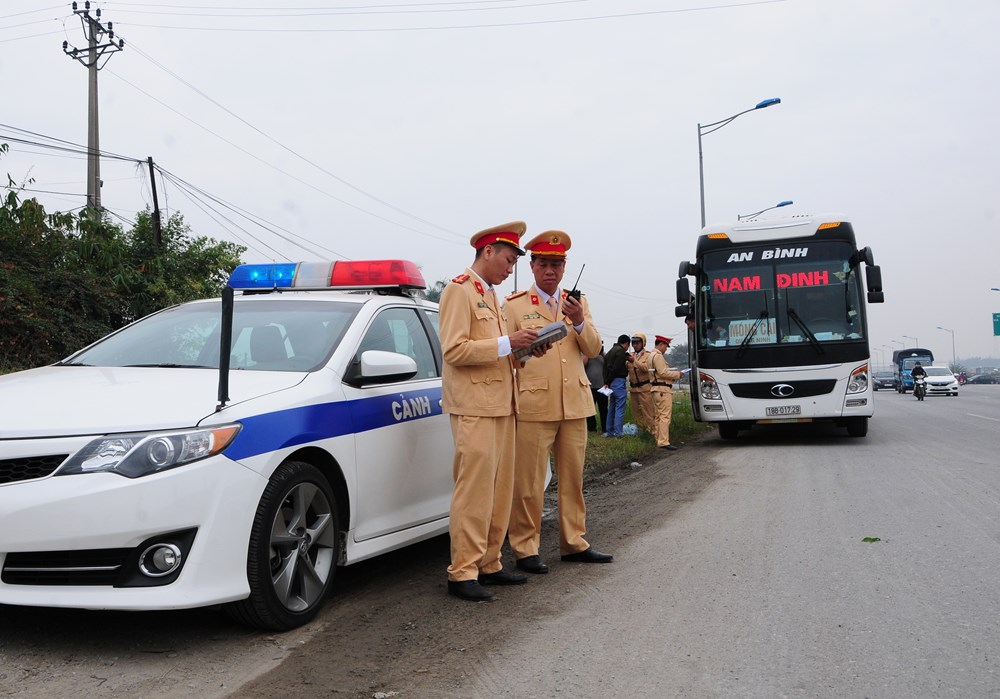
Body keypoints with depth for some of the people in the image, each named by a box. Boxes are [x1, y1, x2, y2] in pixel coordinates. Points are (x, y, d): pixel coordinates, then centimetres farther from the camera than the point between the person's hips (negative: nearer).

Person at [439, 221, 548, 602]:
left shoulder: (491, 296, 22)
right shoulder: (458, 290, -6)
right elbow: (454, 350, -17)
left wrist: (523, 349, 9)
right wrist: (507, 343, -17)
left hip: (500, 405, 9)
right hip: (474, 406, -9)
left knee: (499, 489, 9)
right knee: (474, 490, -9)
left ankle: (489, 563, 16)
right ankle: (462, 573, -5)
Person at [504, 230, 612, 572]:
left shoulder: (577, 303, 15)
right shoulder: (514, 305, 2)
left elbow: (593, 349, 6)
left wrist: (580, 323, -10)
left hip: (574, 404, 5)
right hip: (534, 406, -5)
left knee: (573, 479, 12)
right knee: (528, 483, -3)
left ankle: (574, 543, 23)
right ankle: (525, 549, 6)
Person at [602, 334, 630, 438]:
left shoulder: (611, 351, 18)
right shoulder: (621, 351, -10)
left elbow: (606, 367, 13)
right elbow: (616, 368, -17)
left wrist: (606, 382, 7)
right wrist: (608, 381, -7)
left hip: (611, 382, 9)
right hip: (619, 381, -9)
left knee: (612, 407, 14)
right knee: (620, 408, -5)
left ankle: (609, 431, 17)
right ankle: (618, 432, -6)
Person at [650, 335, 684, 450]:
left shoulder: (652, 355, 21)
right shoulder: (658, 356, -12)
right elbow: (663, 372, -19)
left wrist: (673, 374, 14)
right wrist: (677, 374, -8)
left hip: (656, 390, 11)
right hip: (663, 390, -11)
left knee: (657, 416, 12)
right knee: (665, 416, -13)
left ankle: (658, 440, 16)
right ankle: (663, 442, -17)